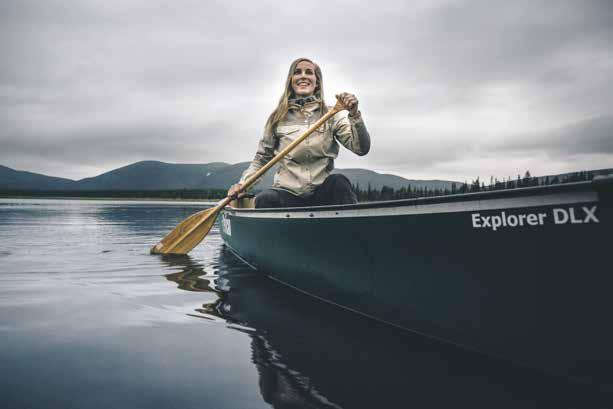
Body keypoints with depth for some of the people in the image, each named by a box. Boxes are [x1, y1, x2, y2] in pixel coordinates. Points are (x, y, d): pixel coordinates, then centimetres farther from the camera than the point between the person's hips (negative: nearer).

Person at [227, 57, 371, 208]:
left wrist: (354, 114, -15)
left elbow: (362, 149, -2)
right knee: (263, 200, -30)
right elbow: (261, 158, 16)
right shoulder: (277, 118, 10)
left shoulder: (331, 115, 8)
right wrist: (242, 183, 1)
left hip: (322, 193, 0)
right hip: (287, 193, 1)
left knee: (338, 182, -32)